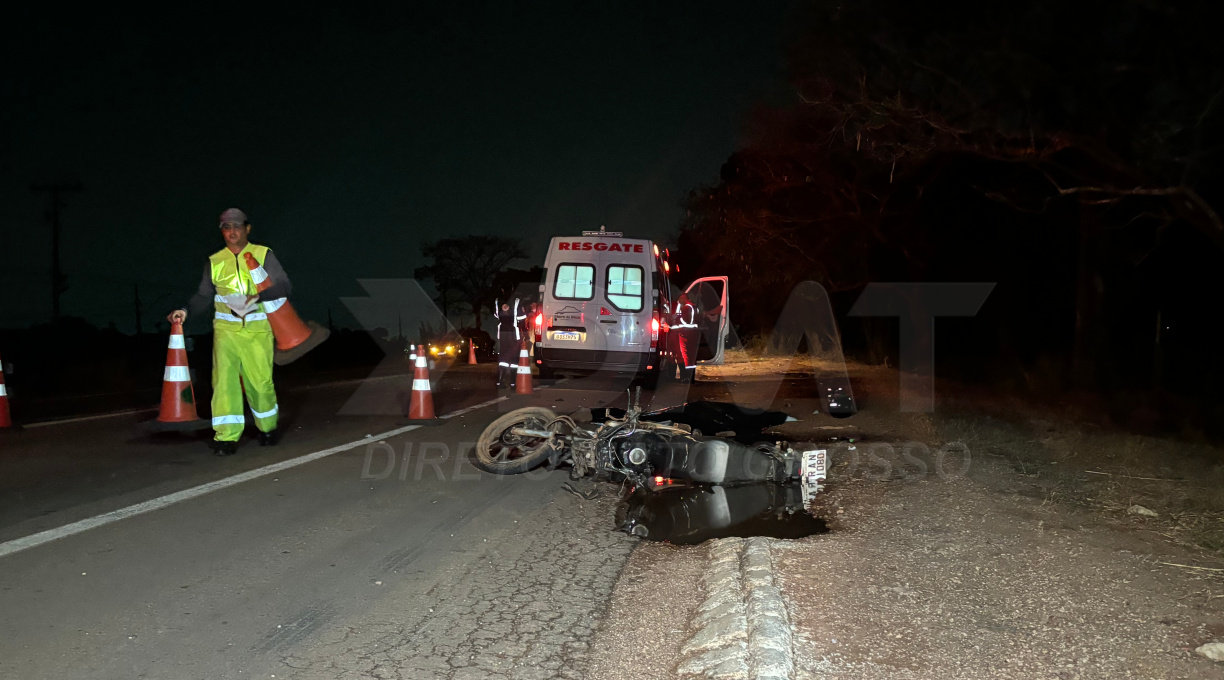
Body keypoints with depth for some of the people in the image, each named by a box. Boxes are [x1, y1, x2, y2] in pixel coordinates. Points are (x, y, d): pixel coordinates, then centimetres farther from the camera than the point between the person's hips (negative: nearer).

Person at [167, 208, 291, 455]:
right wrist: (186, 311, -3)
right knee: (224, 380, -10)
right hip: (226, 329, 2)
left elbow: (284, 285, -6)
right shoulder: (214, 261, 11)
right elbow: (204, 296, 15)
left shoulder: (263, 255, 3)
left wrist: (256, 297, -21)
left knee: (260, 382, 3)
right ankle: (227, 437, -8)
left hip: (258, 331, -2)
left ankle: (267, 428, 27)